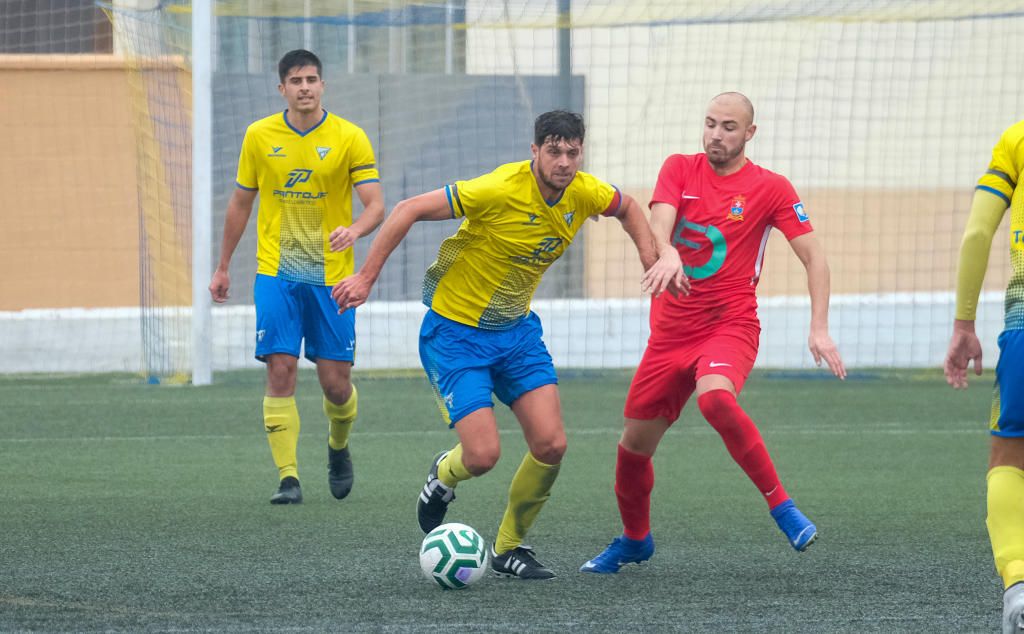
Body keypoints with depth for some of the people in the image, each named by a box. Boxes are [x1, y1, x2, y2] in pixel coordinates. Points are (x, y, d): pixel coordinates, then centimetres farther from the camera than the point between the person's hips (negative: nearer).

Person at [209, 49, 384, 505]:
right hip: (276, 275, 1)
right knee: (281, 370, -11)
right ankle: (288, 479, -7)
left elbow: (375, 205, -9)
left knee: (336, 382, 0)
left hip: (332, 276, -1)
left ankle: (338, 447, 32)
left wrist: (354, 230, -31)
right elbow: (240, 204, 14)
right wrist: (223, 267, 16)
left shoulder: (349, 138, -4)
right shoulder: (259, 137, 3)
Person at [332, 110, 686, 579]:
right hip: (455, 332, -6)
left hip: (516, 329, 6)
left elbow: (626, 208, 18)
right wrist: (365, 277, -23)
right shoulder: (500, 190, -27)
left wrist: (654, 265, 9)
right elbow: (409, 210, -23)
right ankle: (443, 475, 24)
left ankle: (508, 548, 15)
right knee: (483, 455, -15)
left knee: (551, 445, -7)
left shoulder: (585, 193, -8)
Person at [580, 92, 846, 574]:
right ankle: (634, 539, 34)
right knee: (635, 442, 7)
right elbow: (658, 223, -12)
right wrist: (665, 254, -35)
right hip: (671, 329, 4)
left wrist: (819, 329, -14)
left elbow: (814, 258, -2)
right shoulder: (680, 169, 5)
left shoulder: (770, 188, -2)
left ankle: (782, 507, -25)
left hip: (731, 324, -4)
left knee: (715, 397, -36)